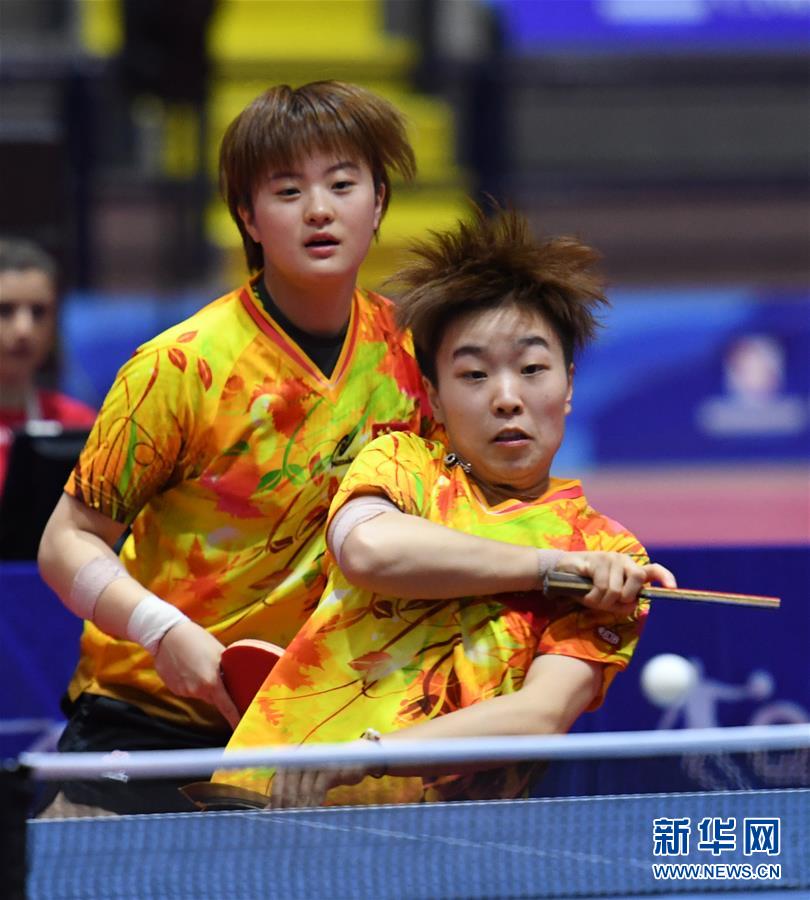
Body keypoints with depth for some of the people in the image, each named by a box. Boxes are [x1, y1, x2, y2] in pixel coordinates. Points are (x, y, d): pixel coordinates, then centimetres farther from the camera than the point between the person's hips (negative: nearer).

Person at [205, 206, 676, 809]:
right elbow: (368, 548, -13)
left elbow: (543, 715, -9)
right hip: (272, 802, -1)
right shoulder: (404, 461, 13)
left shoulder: (610, 561, 8)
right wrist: (551, 565, -9)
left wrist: (364, 755, -23)